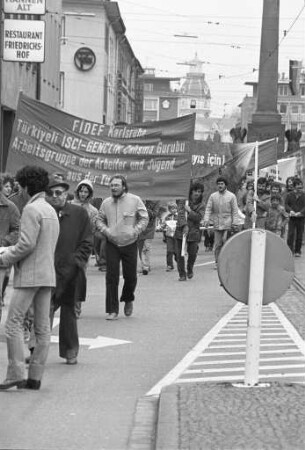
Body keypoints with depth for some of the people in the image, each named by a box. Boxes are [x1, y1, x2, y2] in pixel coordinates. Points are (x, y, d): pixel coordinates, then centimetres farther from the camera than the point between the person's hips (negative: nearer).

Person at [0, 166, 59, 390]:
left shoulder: (31, 209, -12)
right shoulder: (51, 210, 15)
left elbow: (27, 244, -19)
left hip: (29, 275, -9)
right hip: (48, 274, 9)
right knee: (42, 327, 6)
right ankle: (35, 377, 8)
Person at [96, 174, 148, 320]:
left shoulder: (135, 200, -4)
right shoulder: (106, 203, 4)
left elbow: (144, 218, 1)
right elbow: (100, 220, 13)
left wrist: (135, 231, -12)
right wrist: (105, 230, -6)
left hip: (130, 244, -1)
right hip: (112, 244, 1)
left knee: (130, 276, 6)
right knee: (111, 277, -5)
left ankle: (128, 300, 37)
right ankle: (112, 310, -1)